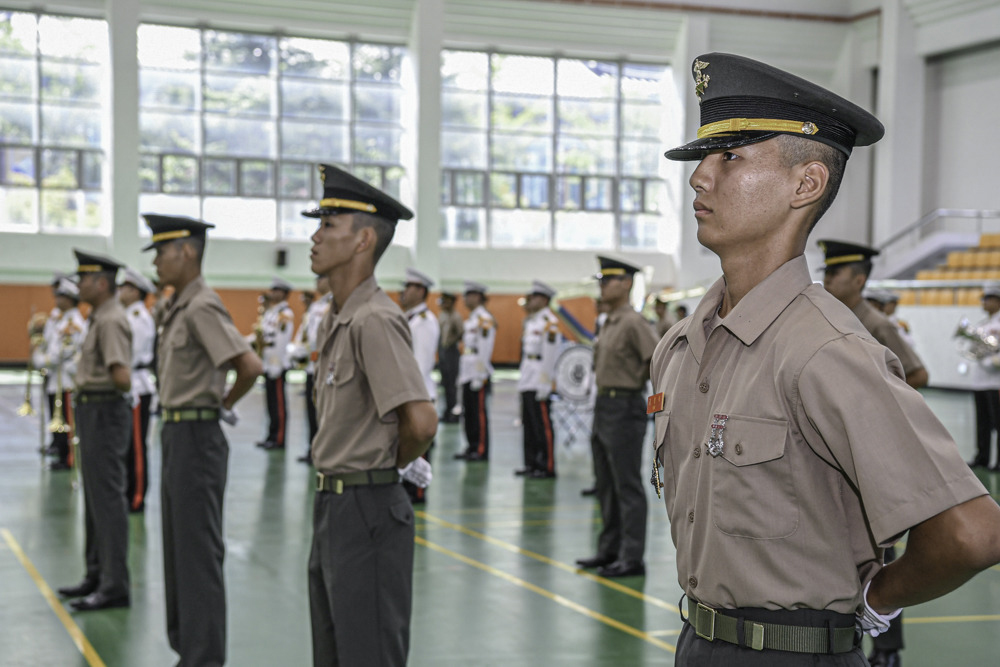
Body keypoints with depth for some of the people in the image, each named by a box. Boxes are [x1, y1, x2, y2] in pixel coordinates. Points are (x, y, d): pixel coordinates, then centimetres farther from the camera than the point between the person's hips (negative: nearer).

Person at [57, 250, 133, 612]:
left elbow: (122, 378, -27)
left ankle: (114, 586, -4)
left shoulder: (111, 321, -18)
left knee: (108, 500, -7)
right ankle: (97, 575, 26)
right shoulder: (100, 318, 15)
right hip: (93, 410, 11)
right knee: (95, 499, 16)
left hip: (104, 413, -11)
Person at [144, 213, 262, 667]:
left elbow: (250, 365, -27)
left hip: (196, 437, -10)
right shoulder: (177, 308, 12)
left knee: (199, 552, -4)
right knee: (177, 549, 17)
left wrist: (224, 405, -11)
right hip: (175, 435, 10)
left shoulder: (202, 308, -18)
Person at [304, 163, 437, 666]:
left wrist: (397, 462, -8)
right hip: (331, 506, 10)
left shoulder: (374, 320, -19)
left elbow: (421, 421, -28)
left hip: (367, 509, -10)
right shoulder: (333, 321, 12)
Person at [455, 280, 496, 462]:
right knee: (468, 411, 11)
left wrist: (479, 376, -20)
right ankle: (472, 447, 18)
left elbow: (485, 349, -17)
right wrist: (461, 375, 19)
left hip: (478, 374, -9)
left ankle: (482, 451, -3)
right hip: (467, 373, 9)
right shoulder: (470, 319, 18)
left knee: (479, 412, -6)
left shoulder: (485, 319, -12)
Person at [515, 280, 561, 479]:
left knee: (543, 427, -5)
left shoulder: (549, 322, -12)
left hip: (540, 384, -9)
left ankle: (547, 467, 0)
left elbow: (550, 354, -17)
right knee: (528, 425, 13)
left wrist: (545, 383, -19)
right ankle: (532, 464, 20)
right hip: (527, 381, 9)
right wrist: (522, 380, 18)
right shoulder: (530, 321, 16)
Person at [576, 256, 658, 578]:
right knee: (606, 485, 16)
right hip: (603, 407, 10)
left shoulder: (633, 323, -15)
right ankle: (610, 550, 27)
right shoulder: (608, 323, 13)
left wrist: (638, 382, -10)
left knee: (628, 487, -4)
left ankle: (632, 558, 1)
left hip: (624, 409, -10)